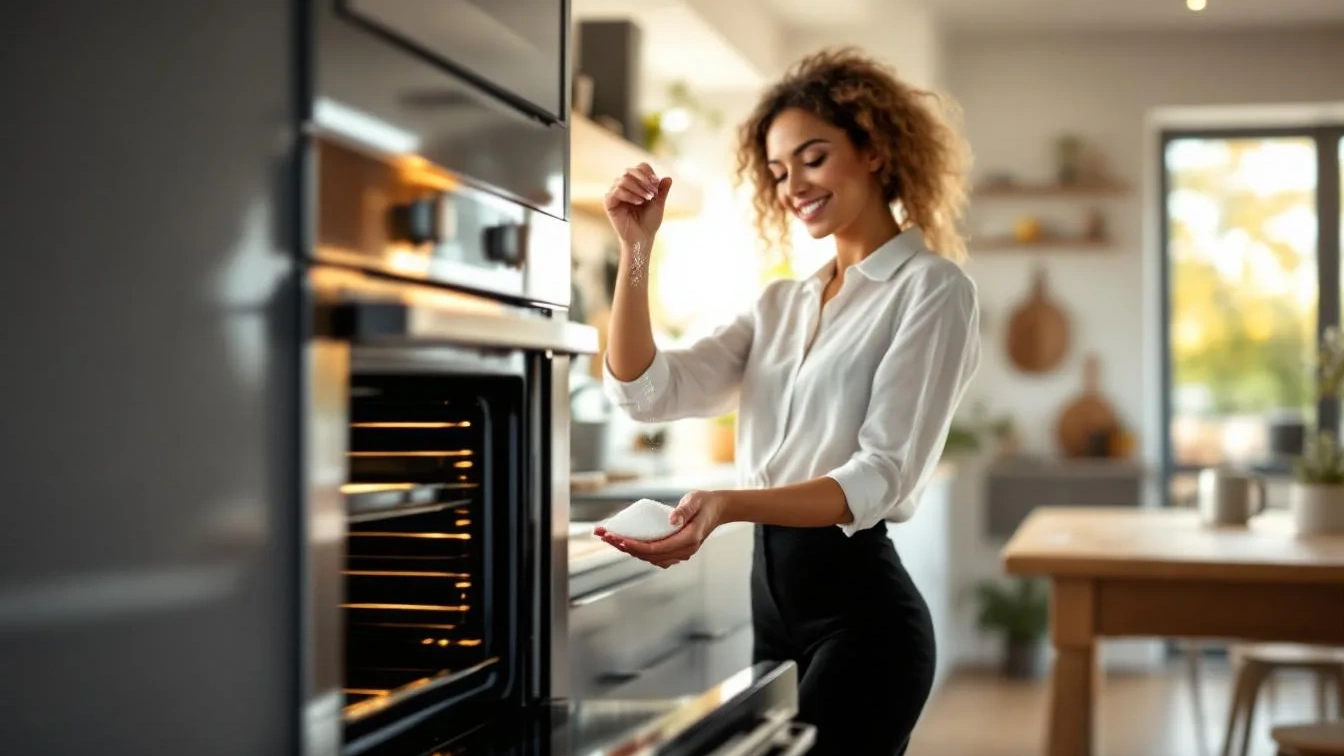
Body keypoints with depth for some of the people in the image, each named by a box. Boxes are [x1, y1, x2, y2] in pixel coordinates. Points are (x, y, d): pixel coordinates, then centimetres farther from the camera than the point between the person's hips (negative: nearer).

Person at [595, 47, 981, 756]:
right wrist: (636, 253, -6)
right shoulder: (781, 304, 13)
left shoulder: (931, 289, -7)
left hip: (858, 606, -7)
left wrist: (731, 505, -31)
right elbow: (647, 392, 3)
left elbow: (882, 474, -17)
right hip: (771, 595, 7)